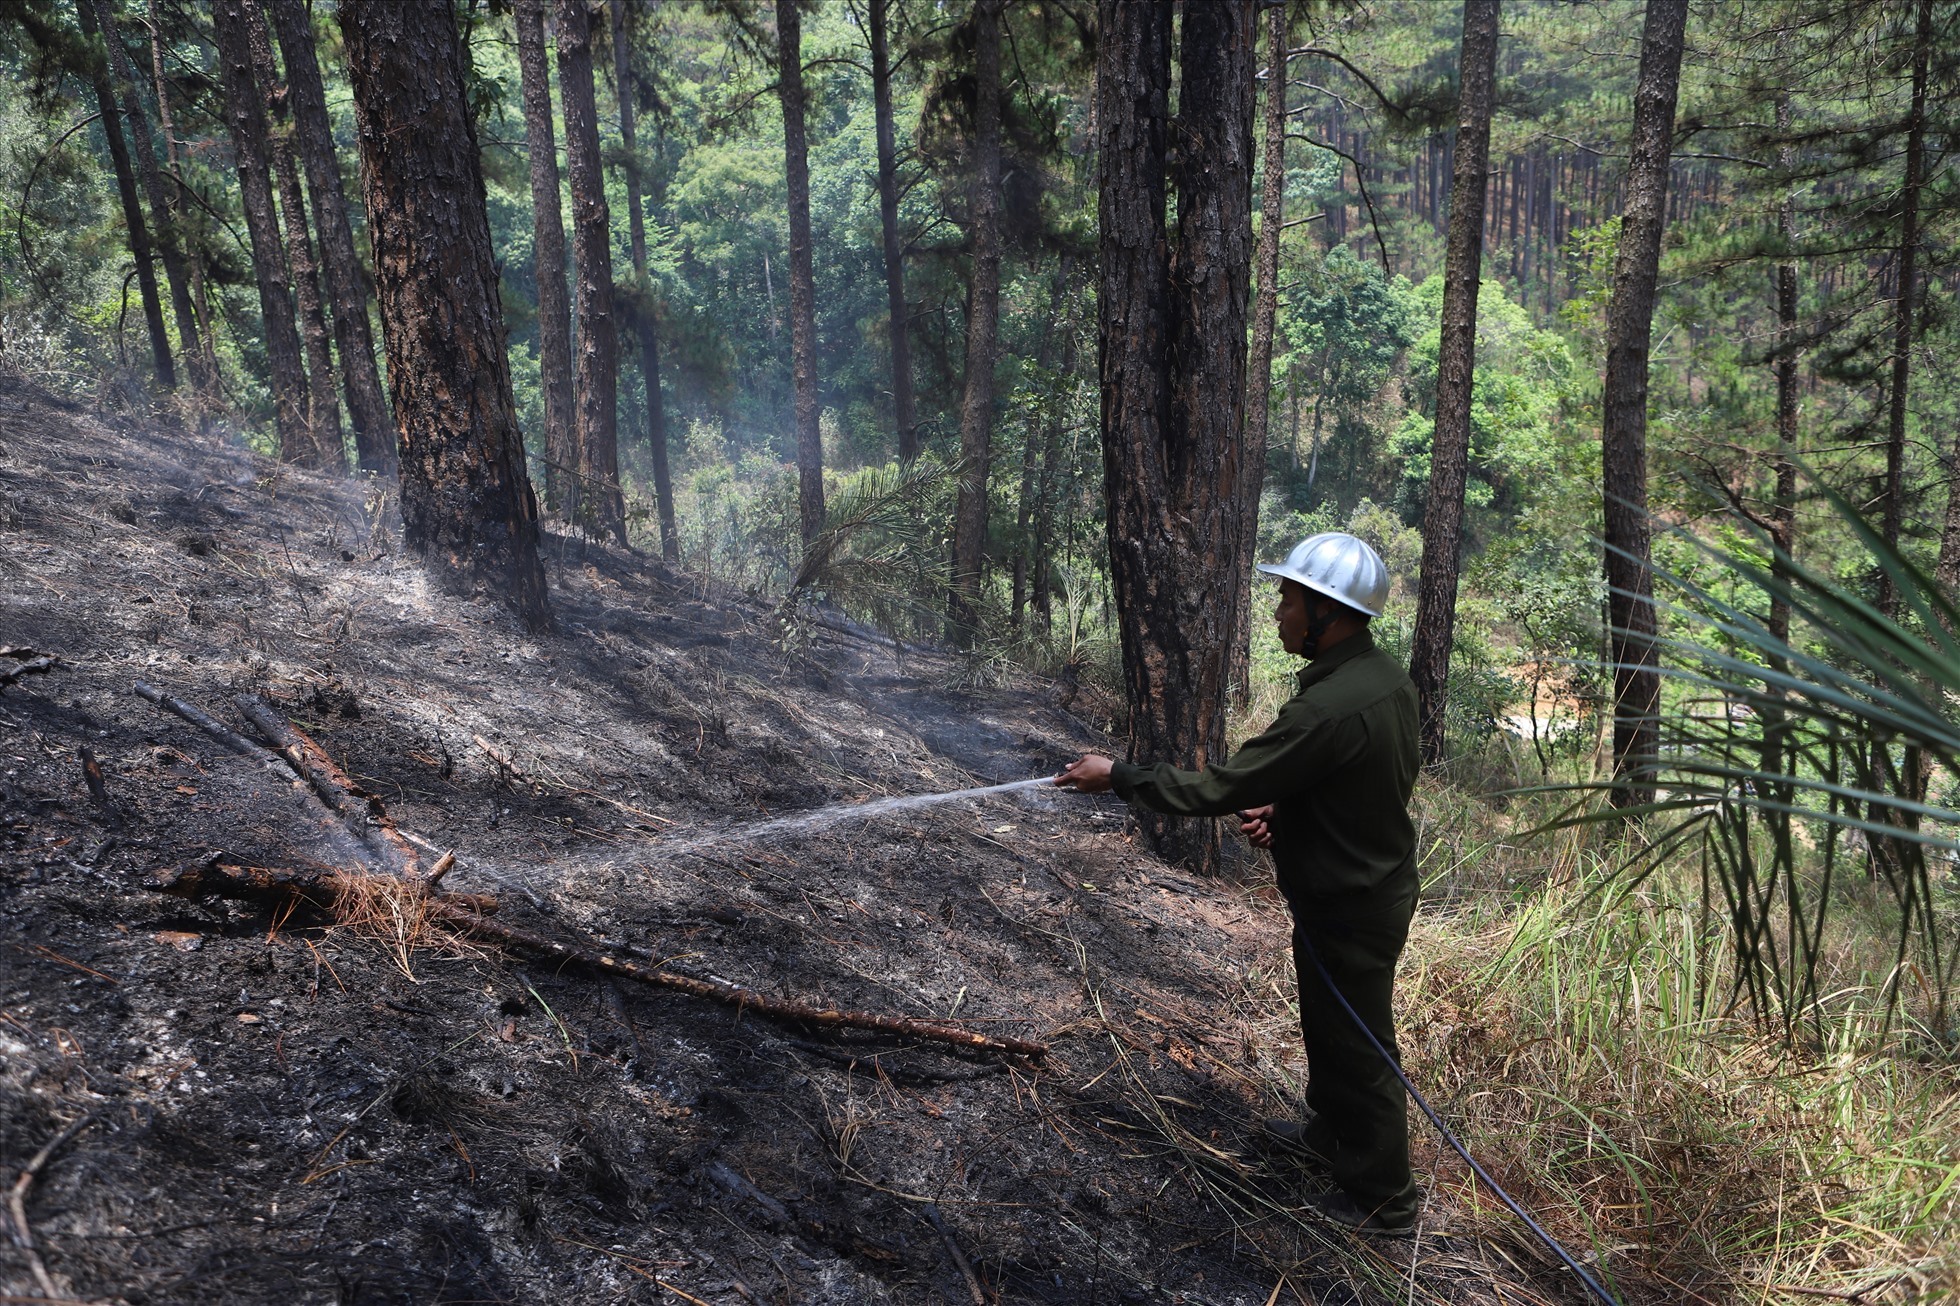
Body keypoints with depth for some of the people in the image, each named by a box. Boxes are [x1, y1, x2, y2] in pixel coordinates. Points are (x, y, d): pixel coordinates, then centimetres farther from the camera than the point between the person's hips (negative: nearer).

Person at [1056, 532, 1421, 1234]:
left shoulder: (1328, 708, -34)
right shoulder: (1385, 675, -2)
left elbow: (1221, 787, -28)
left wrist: (1119, 775, -18)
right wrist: (1282, 812, 0)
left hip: (1347, 906, -9)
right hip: (1377, 881, 10)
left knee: (1355, 1043, 9)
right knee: (1330, 1024, 27)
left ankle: (1380, 1195, 28)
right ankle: (1329, 1131, 49)